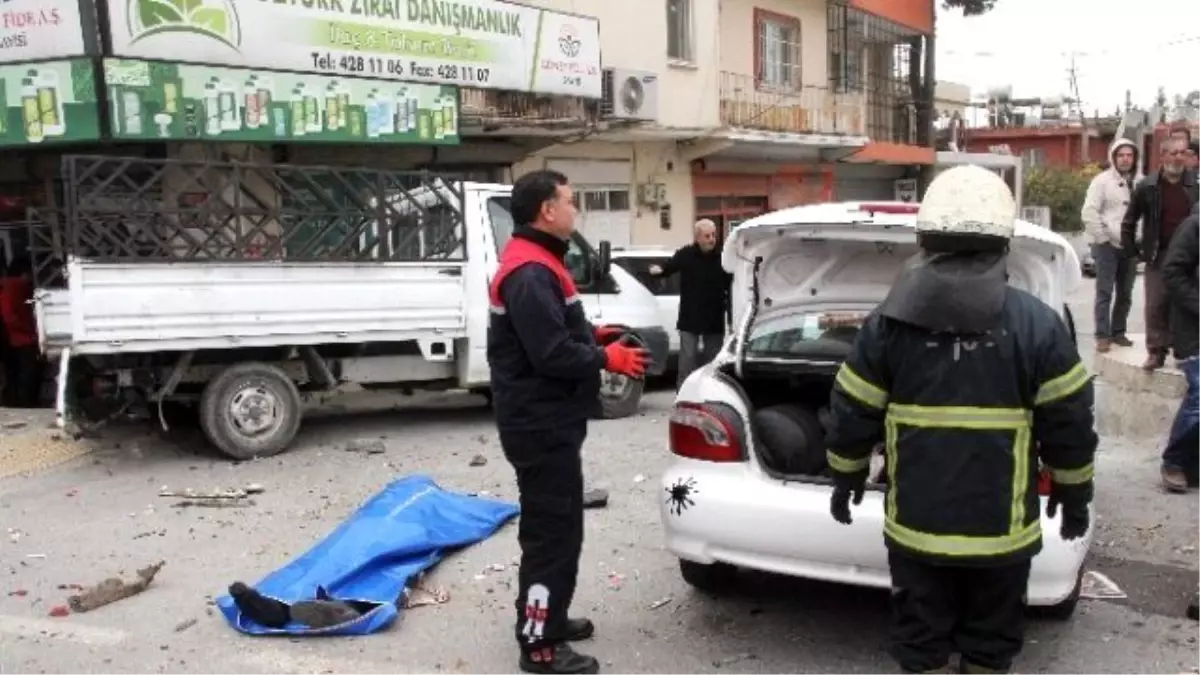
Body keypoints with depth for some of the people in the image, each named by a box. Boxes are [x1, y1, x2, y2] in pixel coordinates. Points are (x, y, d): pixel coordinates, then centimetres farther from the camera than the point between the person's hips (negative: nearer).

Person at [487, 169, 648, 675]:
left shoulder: (536, 264, 14)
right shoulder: (530, 273, -22)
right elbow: (552, 354, -27)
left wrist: (592, 335, 8)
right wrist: (608, 359, -15)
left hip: (547, 420, 11)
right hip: (540, 424, -11)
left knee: (552, 526, 20)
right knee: (553, 531, -3)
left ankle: (545, 616, 34)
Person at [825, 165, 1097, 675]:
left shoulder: (888, 323, -7)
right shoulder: (1038, 325, -10)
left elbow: (852, 416, -1)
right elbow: (1069, 425, -4)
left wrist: (845, 478, 15)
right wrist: (1074, 494, 12)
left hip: (915, 522, 1)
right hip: (1001, 525, 0)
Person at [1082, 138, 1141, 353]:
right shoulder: (1102, 180, -6)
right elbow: (1089, 213, -10)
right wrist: (1103, 239, -11)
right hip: (1108, 246, -4)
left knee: (1125, 294, 10)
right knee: (1104, 293, -6)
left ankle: (1118, 332, 20)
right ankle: (1102, 336, -4)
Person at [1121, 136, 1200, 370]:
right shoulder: (1147, 186, -1)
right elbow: (1129, 222, 7)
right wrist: (1132, 250, 3)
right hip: (1158, 255, 0)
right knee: (1156, 305, 1)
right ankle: (1156, 351, 9)